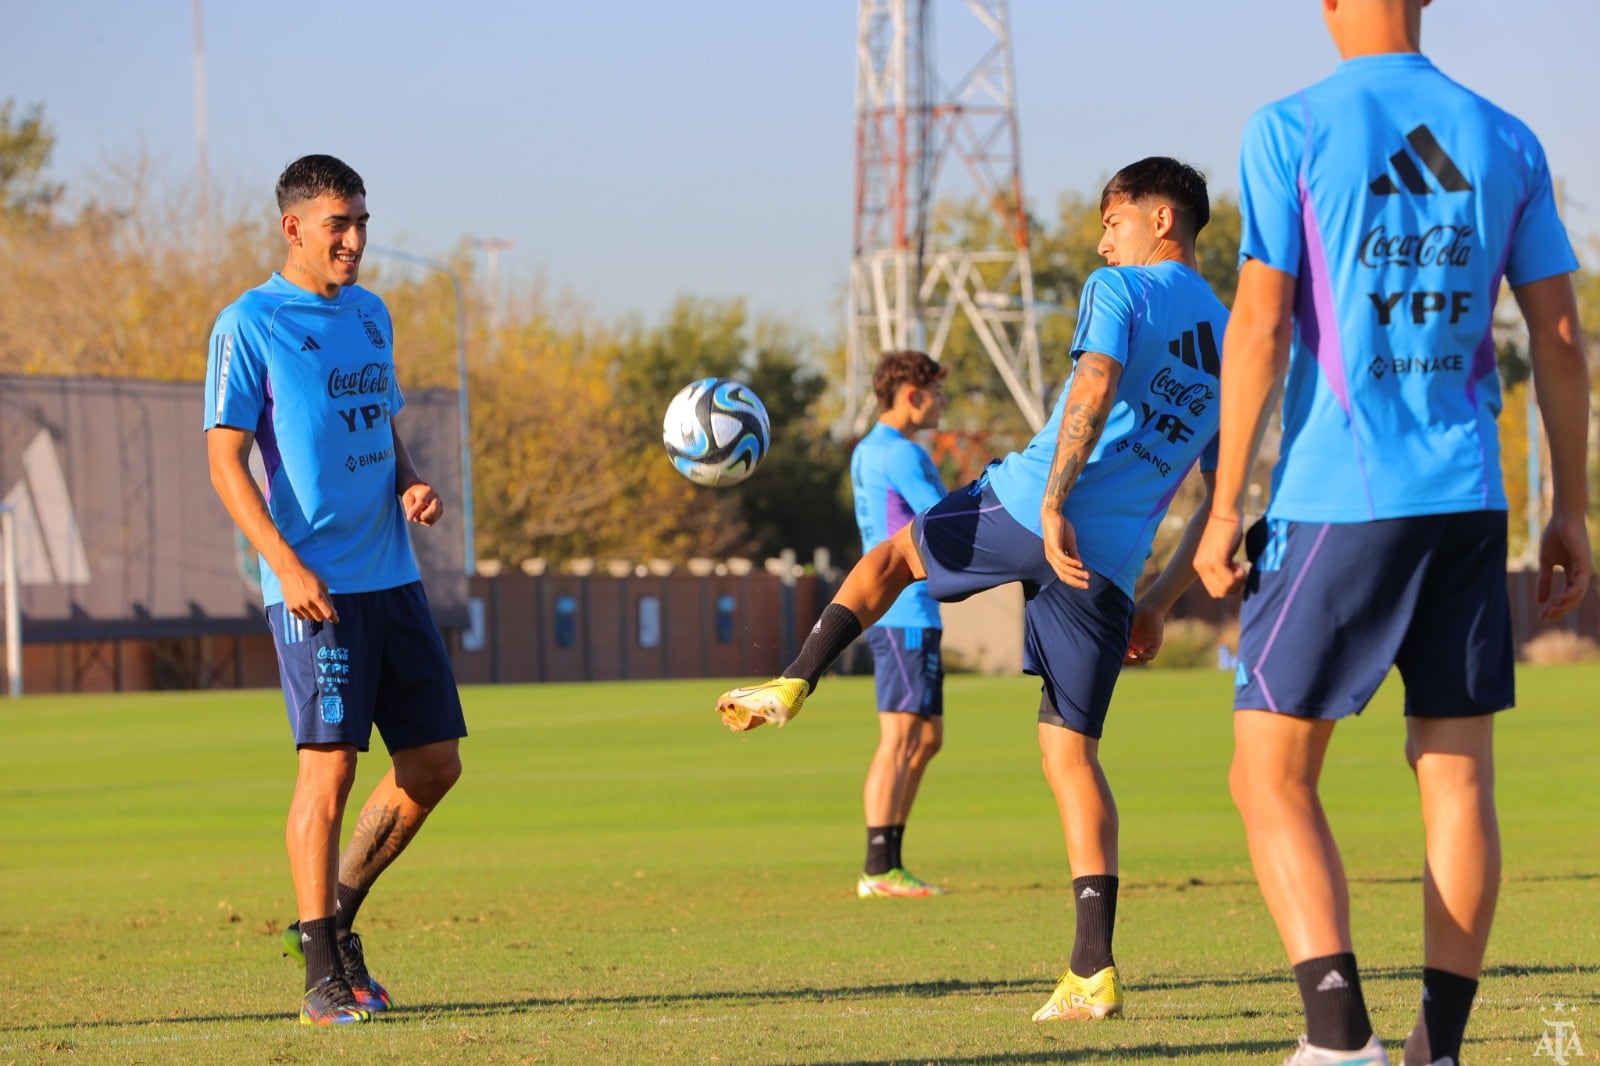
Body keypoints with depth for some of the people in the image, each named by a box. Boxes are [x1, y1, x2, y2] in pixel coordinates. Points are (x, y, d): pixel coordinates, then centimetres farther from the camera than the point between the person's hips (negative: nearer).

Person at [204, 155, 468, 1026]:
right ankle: (322, 974, -2)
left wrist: (411, 483, 3)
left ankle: (336, 915, 22)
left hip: (393, 576, 7)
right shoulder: (249, 325, -6)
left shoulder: (370, 316, 15)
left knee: (435, 762, 6)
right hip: (316, 586, -7)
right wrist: (286, 565, -20)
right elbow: (225, 460, -9)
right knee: (331, 760, -10)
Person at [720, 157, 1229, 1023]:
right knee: (1071, 750, 4)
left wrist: (1056, 505, -23)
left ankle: (790, 688, 21)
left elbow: (1097, 383, -19)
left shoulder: (1119, 292, 1)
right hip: (1107, 568, 5)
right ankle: (1094, 973, -7)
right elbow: (1223, 496, 23)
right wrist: (1161, 602, 24)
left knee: (894, 553, 27)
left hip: (1025, 506, -5)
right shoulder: (1228, 348, 22)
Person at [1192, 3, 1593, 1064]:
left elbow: (1260, 326, -8)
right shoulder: (1506, 141, 8)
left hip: (1336, 500, -4)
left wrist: (1225, 509, -4)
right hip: (1468, 501, 4)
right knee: (1459, 775, 8)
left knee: (1272, 777, 1)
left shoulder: (1289, 132, -4)